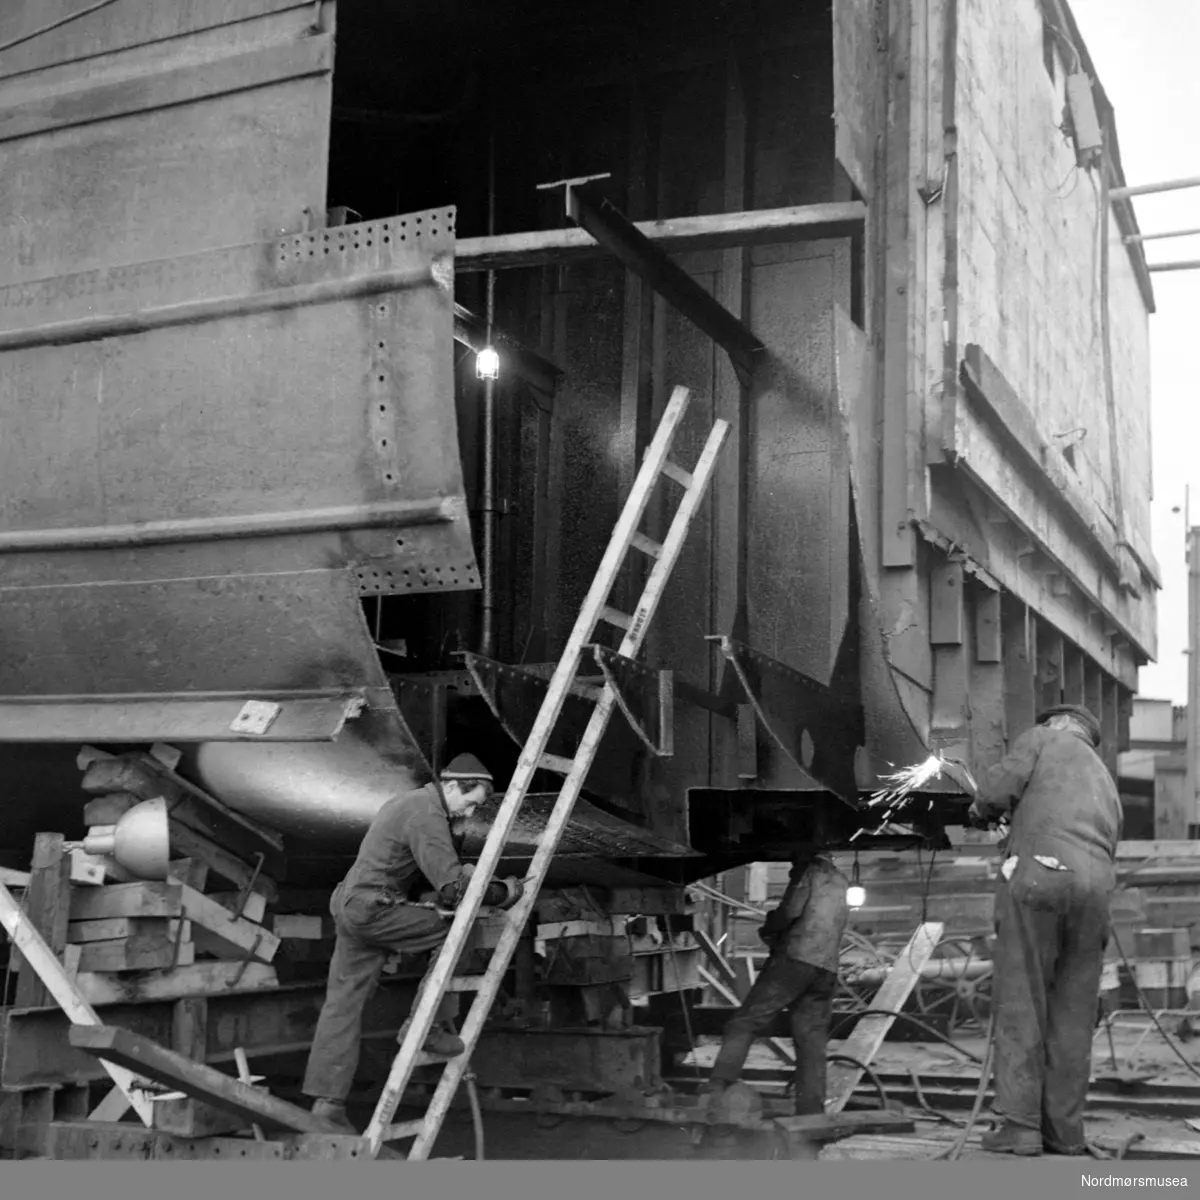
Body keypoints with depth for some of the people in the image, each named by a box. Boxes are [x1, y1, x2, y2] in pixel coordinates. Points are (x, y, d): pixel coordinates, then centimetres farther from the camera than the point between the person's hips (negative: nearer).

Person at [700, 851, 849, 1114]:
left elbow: (792, 910, -12)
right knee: (812, 1040, 6)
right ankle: (811, 1114, 1)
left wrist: (768, 929, 6)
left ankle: (718, 1084, -23)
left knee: (744, 1022, -9)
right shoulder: (842, 882, 25)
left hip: (795, 957, -7)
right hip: (827, 968, 7)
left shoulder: (809, 871, 2)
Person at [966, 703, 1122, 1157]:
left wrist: (980, 811, 20)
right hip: (1094, 886, 6)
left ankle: (1020, 1125, -6)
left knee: (1021, 1005, -3)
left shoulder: (1046, 738, 16)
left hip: (1038, 872, -5)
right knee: (1073, 1015, 9)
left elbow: (999, 788, 0)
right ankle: (1065, 1130, 9)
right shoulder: (1105, 782, 34)